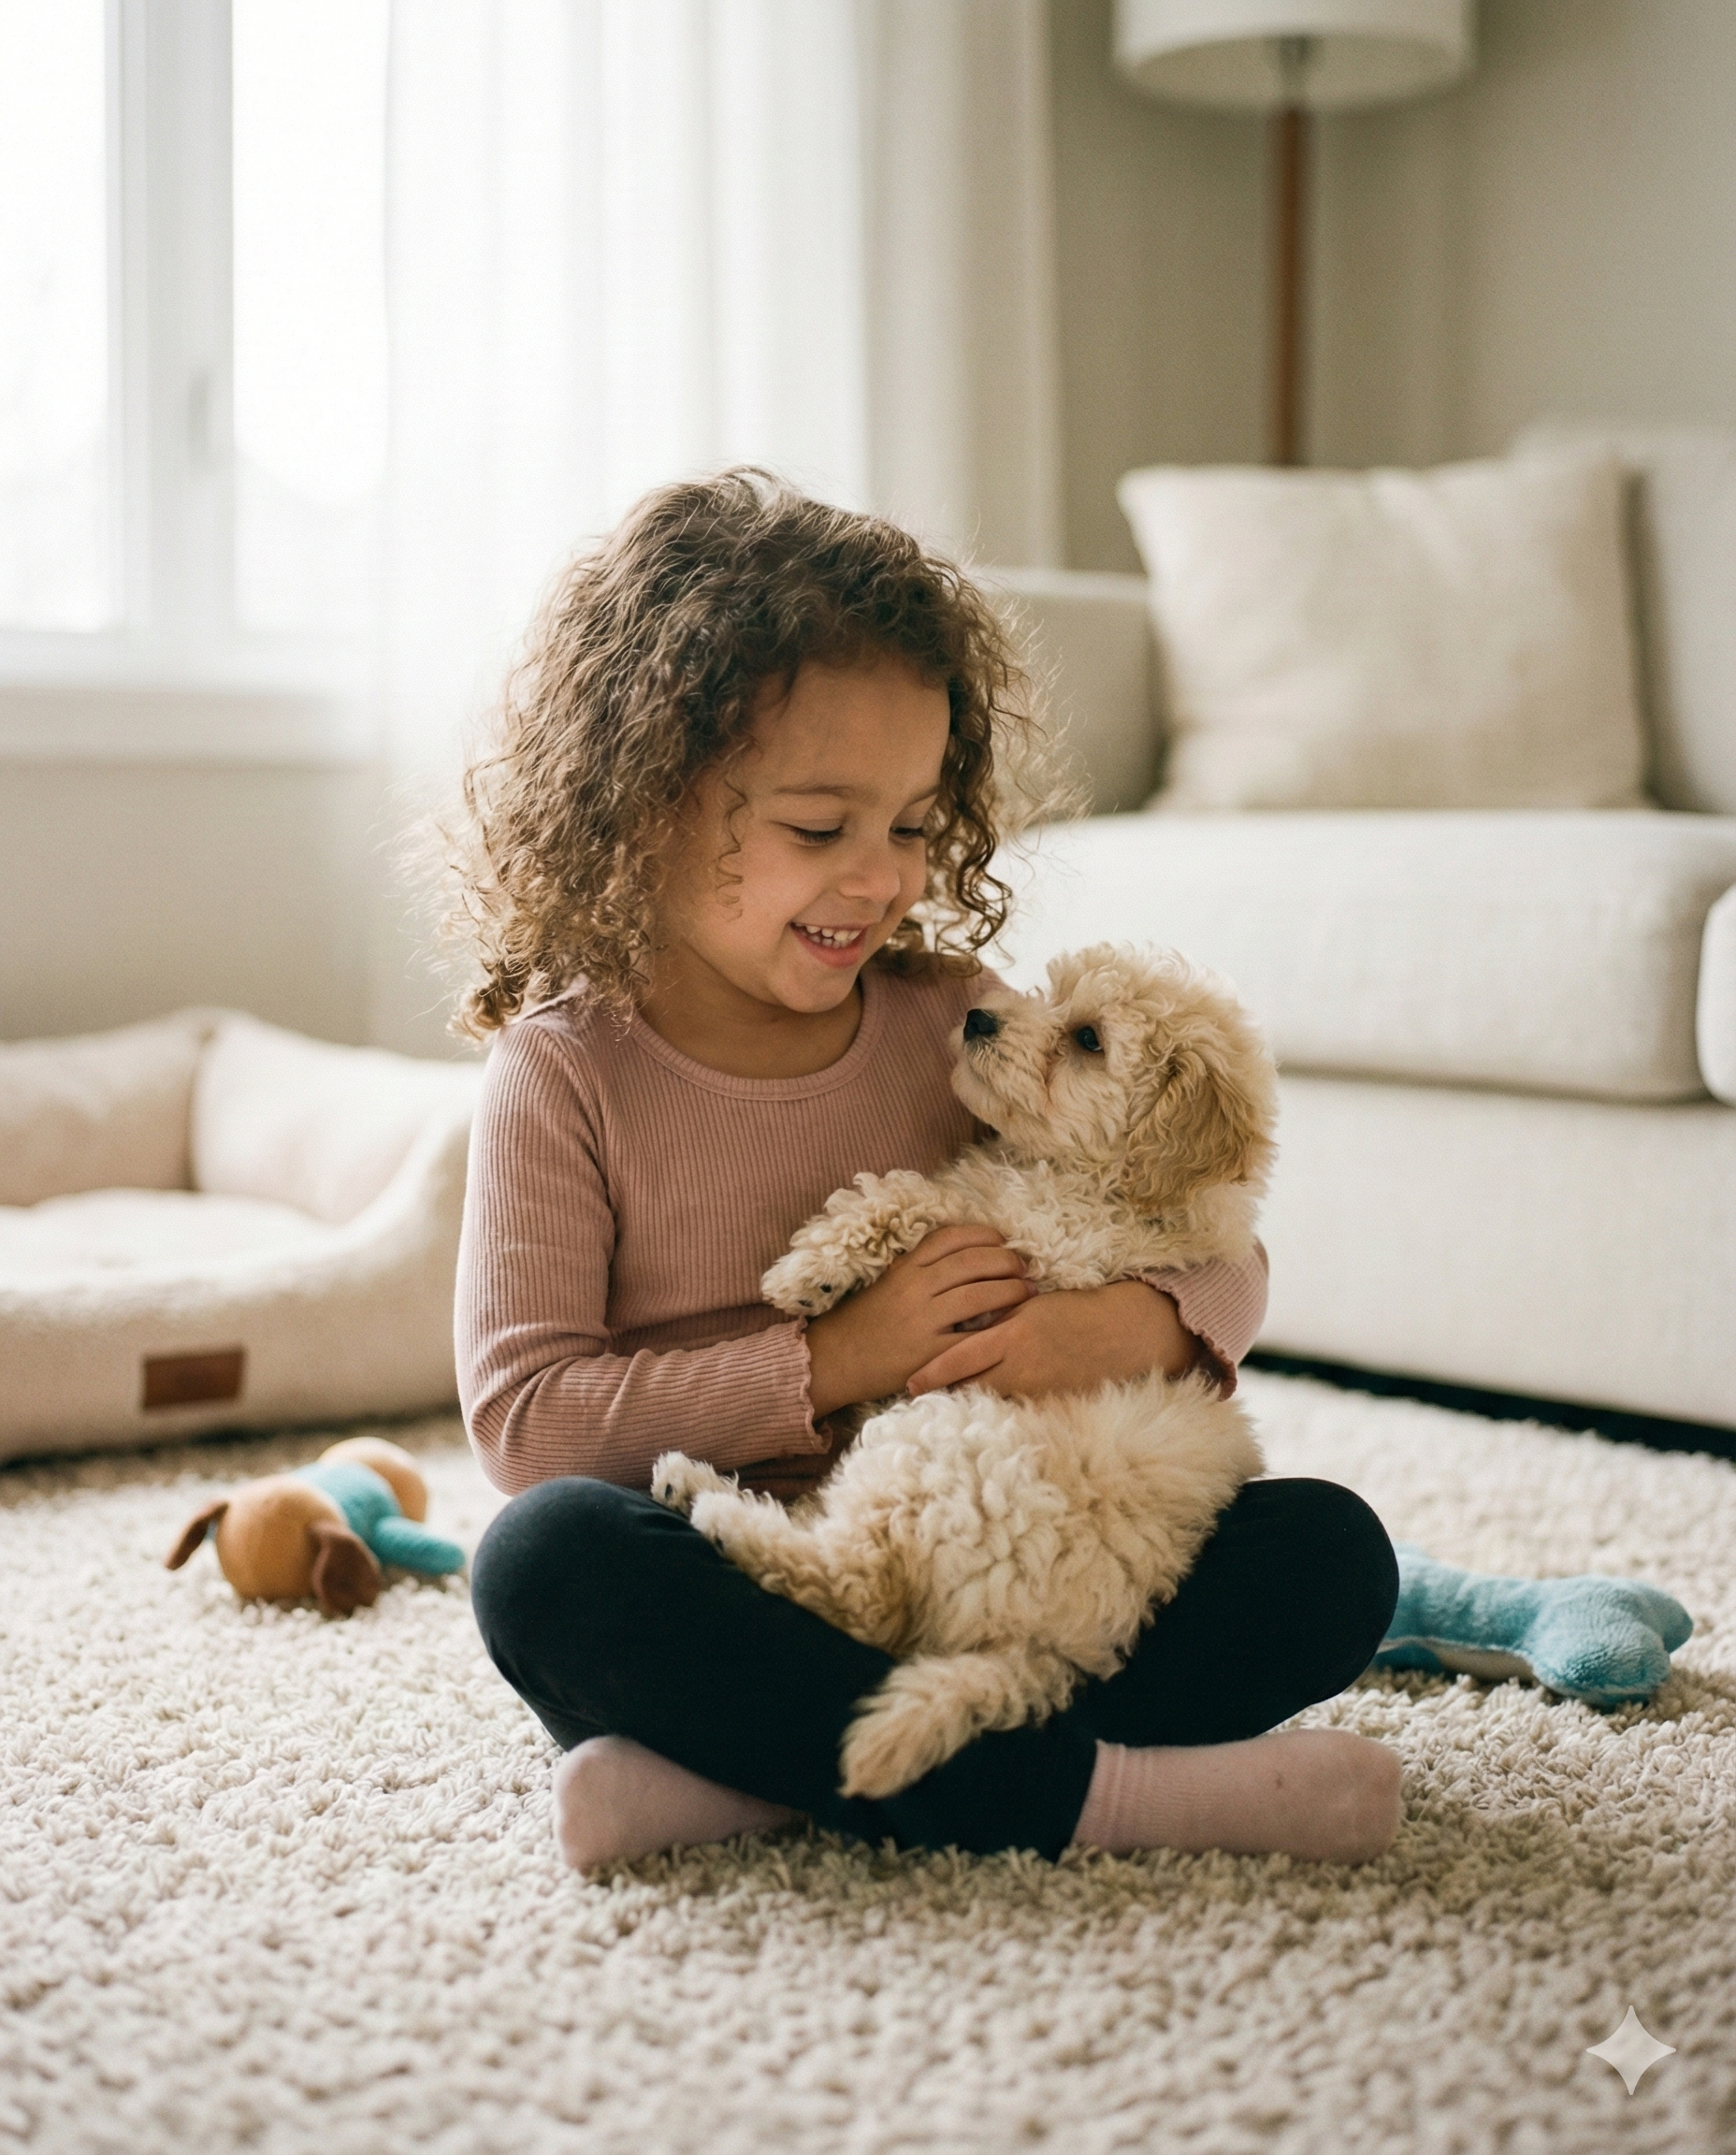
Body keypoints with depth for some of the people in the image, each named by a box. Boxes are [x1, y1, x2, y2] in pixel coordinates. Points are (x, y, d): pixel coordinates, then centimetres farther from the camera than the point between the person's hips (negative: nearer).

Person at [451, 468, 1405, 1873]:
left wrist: (1138, 1326, -16)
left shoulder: (957, 1025, 5)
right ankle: (1078, 1789, -32)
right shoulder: (565, 1075, -4)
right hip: (727, 1603, -3)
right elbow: (522, 1414, -12)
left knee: (1332, 1552, -17)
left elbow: (1225, 1262, 8)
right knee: (548, 1556, -34)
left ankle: (757, 1777, -28)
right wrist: (831, 1363, -18)